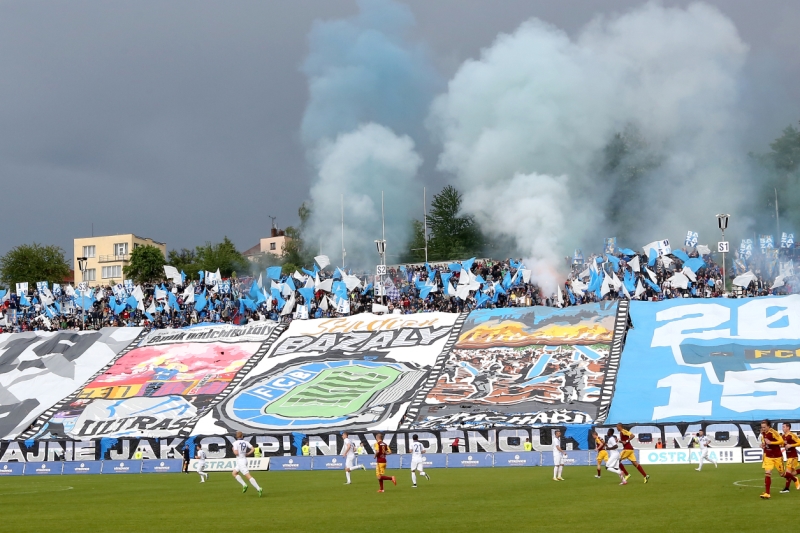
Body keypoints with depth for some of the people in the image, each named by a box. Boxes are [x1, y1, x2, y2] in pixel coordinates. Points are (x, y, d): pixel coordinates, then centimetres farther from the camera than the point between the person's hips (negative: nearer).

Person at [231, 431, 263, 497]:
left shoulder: (235, 443, -10)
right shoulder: (246, 442, 6)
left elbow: (236, 453, -18)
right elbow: (252, 449, -3)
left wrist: (233, 449, 2)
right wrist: (247, 454, 8)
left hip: (240, 461, -8)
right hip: (244, 459, 8)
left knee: (248, 476, -13)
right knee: (234, 473, 22)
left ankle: (258, 489, -23)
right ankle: (244, 485, 11)